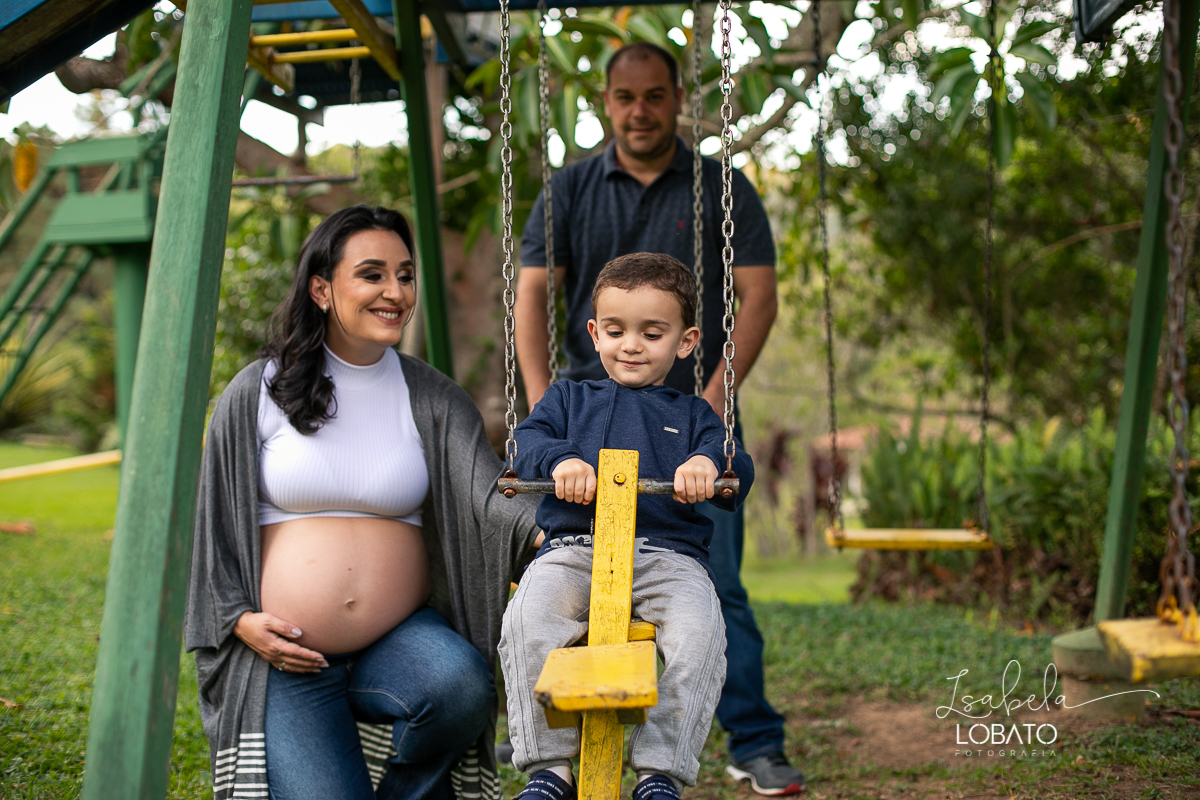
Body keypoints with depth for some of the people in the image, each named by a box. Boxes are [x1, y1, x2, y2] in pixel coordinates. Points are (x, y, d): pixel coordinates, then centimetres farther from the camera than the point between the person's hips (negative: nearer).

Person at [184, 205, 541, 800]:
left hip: (400, 639, 1)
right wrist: (241, 620, -6)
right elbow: (211, 526, 6)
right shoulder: (256, 393, 1)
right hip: (284, 654, -1)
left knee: (462, 685, -30)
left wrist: (543, 528, -33)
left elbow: (486, 494, -12)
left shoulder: (433, 399, 3)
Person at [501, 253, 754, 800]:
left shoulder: (692, 415, 24)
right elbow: (527, 441, 8)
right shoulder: (570, 398, 26)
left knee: (699, 634, -31)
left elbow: (739, 477, 9)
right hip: (572, 549, 0)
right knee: (526, 622, -30)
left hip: (667, 554, 0)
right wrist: (560, 459, -16)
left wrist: (708, 462, -16)